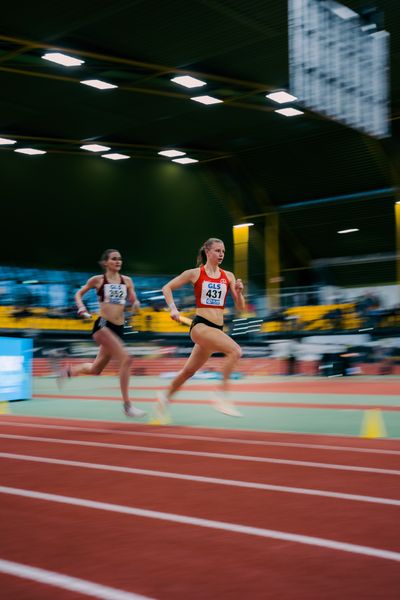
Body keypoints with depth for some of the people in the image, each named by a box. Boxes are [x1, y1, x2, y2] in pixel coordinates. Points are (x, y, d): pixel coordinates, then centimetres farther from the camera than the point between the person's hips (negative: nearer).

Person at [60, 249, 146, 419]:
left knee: (95, 370, 14)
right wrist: (81, 308, -3)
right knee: (125, 359, -22)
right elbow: (79, 294, 14)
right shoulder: (97, 280, 2)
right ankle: (127, 405, -15)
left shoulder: (127, 281, 11)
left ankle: (70, 371, 44)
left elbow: (134, 301, 14)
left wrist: (135, 303, -9)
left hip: (118, 328, 6)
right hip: (103, 325, -6)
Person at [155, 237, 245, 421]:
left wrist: (239, 292, -11)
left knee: (189, 370, 16)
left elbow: (240, 307, 8)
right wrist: (173, 308, -8)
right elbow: (167, 288, 6)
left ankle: (165, 397, 39)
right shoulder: (195, 273, -2)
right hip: (200, 325, -5)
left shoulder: (228, 276, 9)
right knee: (235, 351, -27)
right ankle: (222, 396, -20)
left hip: (217, 329, 5)